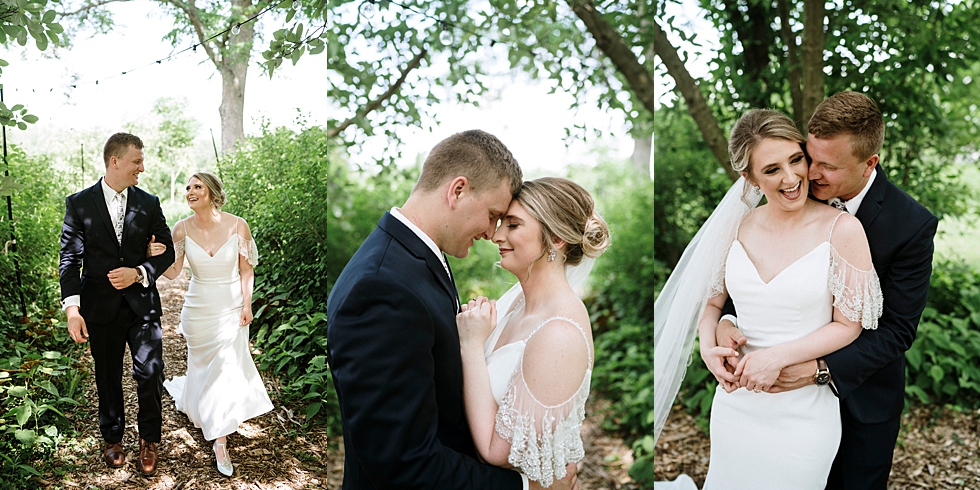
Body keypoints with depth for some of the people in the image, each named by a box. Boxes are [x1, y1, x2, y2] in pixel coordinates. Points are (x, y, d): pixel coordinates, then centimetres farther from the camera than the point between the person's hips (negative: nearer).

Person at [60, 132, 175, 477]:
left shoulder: (149, 203, 3)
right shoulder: (79, 203, -2)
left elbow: (167, 252, 4)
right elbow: (70, 258, -5)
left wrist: (138, 273, -14)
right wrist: (72, 308, -13)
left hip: (142, 304, 1)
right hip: (100, 307, -1)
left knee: (150, 373, -2)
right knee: (108, 377, 13)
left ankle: (149, 439, 20)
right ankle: (113, 439, 33)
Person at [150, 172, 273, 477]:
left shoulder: (237, 226, -13)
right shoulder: (182, 228, -10)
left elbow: (246, 270, -3)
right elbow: (173, 272, -8)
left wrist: (247, 305, -5)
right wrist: (156, 257, -28)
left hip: (231, 309, -1)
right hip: (198, 309, 1)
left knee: (228, 368, 1)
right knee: (203, 365, 12)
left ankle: (220, 442, 16)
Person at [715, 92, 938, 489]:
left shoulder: (912, 224, -22)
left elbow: (899, 328, -20)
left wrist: (823, 368, -32)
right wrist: (726, 319, -27)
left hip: (864, 390, -3)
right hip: (798, 378, 3)